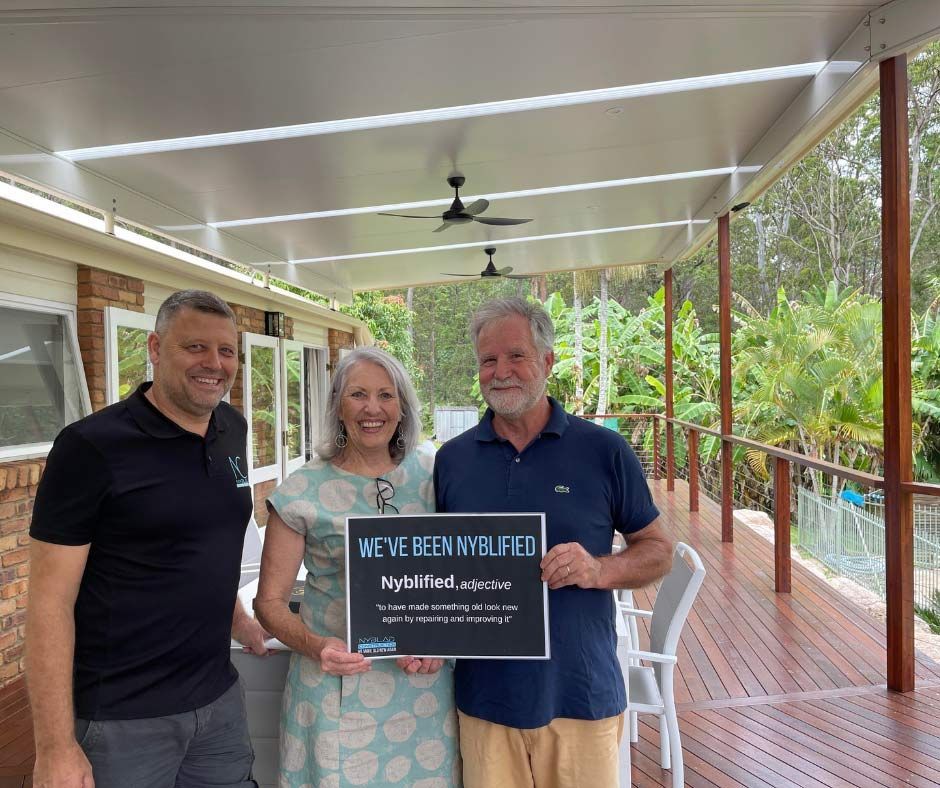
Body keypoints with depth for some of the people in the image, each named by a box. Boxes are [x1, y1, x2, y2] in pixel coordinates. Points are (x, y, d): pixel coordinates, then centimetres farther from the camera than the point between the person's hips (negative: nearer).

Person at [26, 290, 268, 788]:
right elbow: (51, 601, -16)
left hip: (220, 698, 6)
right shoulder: (91, 447, -16)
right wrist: (55, 746, -17)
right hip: (121, 716, -5)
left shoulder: (233, 431, 2)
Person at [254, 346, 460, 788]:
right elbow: (269, 602, -3)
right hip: (339, 687, -2)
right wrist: (315, 646, -21)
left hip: (425, 683, 3)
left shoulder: (430, 473, 0)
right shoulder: (303, 491, -9)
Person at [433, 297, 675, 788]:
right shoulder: (452, 458, 2)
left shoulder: (603, 450, -5)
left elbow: (659, 550, 1)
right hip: (484, 696, 2)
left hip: (582, 695, -1)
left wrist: (600, 570, -18)